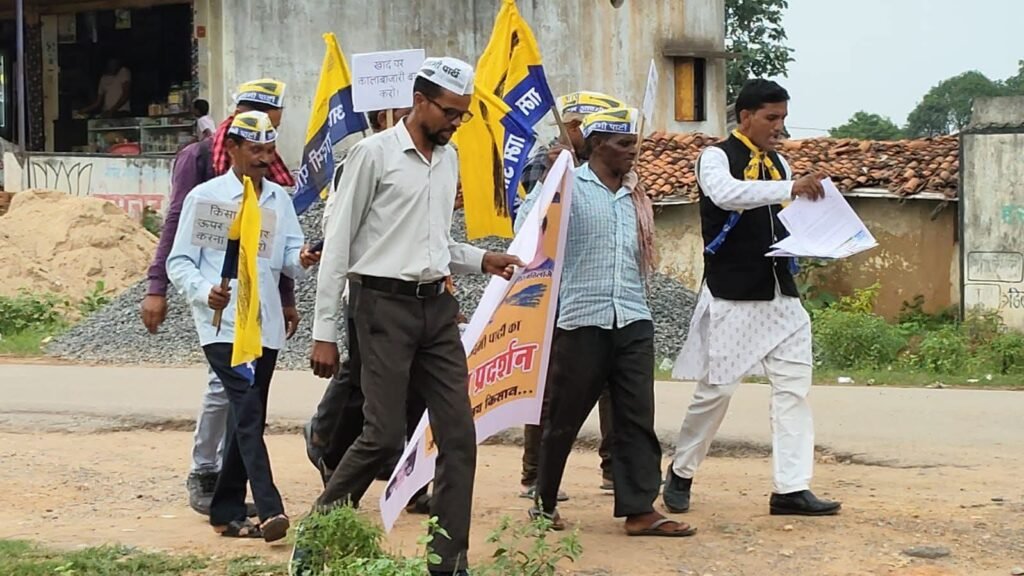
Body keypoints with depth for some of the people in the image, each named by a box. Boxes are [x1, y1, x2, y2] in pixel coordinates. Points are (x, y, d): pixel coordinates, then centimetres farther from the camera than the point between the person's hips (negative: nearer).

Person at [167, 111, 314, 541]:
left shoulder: (279, 199, 13)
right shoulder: (205, 197, -1)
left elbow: (289, 256, 11)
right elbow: (179, 261, -1)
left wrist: (302, 260, -13)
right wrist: (204, 292, -19)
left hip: (266, 324, 6)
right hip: (222, 323, -6)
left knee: (247, 418, 10)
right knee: (248, 412, -17)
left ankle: (227, 510, 20)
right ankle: (270, 510, -25)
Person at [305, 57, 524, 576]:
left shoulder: (449, 159, 13)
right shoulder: (374, 154, -7)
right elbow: (338, 244, -7)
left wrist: (481, 260, 4)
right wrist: (324, 331, -9)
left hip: (437, 307, 7)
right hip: (386, 305, -7)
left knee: (458, 434, 2)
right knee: (384, 434, -10)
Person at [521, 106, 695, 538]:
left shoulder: (635, 195, 15)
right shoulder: (571, 186, -3)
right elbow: (528, 226, -14)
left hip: (633, 322, 5)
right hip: (583, 320, -5)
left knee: (637, 418, -1)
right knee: (564, 418, 5)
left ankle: (639, 509, 0)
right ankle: (545, 501, 20)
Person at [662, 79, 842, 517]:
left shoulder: (779, 165, 16)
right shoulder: (717, 157, -5)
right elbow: (726, 192, -28)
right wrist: (791, 188, -36)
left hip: (780, 293, 7)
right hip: (731, 295, -6)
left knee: (794, 385, -1)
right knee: (717, 388, -1)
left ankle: (791, 488, 0)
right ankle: (680, 473, 18)